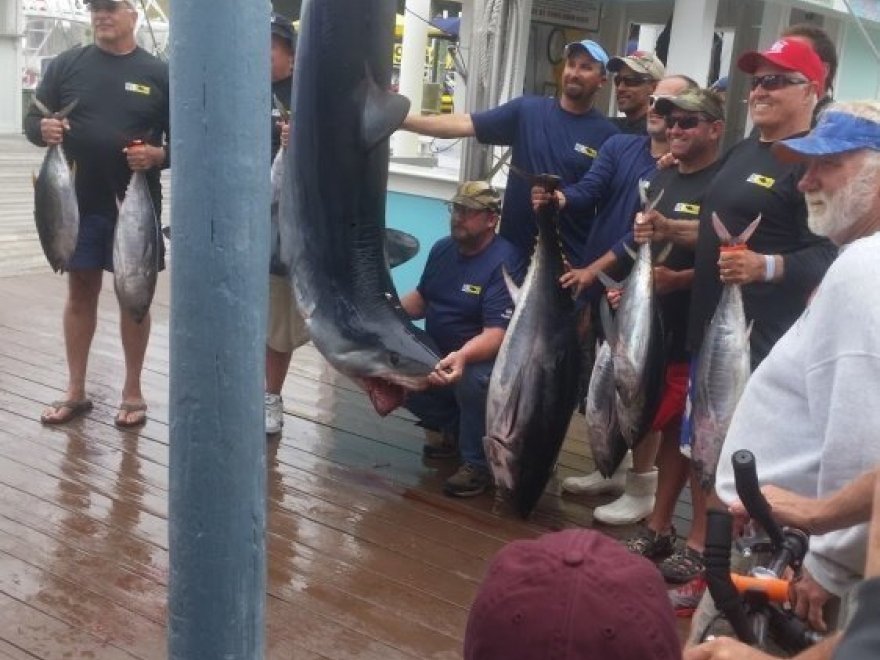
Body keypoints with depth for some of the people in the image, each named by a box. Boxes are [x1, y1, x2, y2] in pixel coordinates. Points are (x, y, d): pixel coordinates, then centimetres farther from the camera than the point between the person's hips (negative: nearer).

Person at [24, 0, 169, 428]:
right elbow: (32, 120, 7)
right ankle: (75, 391, 21)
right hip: (79, 201, 2)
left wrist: (159, 154, -19)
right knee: (80, 291, 9)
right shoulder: (67, 64, 5)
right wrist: (43, 129, -15)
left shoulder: (158, 72, 0)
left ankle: (132, 391, 19)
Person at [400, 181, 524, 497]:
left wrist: (462, 356, -50)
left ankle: (478, 464, -13)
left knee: (473, 379, -38)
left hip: (481, 356, -7)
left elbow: (497, 334, -31)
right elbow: (421, 299, 12)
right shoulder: (442, 248, 1)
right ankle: (450, 424, 12)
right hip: (436, 351, 7)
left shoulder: (505, 263, -23)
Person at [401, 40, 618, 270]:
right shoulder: (527, 110, 0)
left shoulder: (606, 134, -4)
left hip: (570, 260, -1)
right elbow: (465, 124, -5)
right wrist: (401, 119, -12)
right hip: (515, 249, 2)